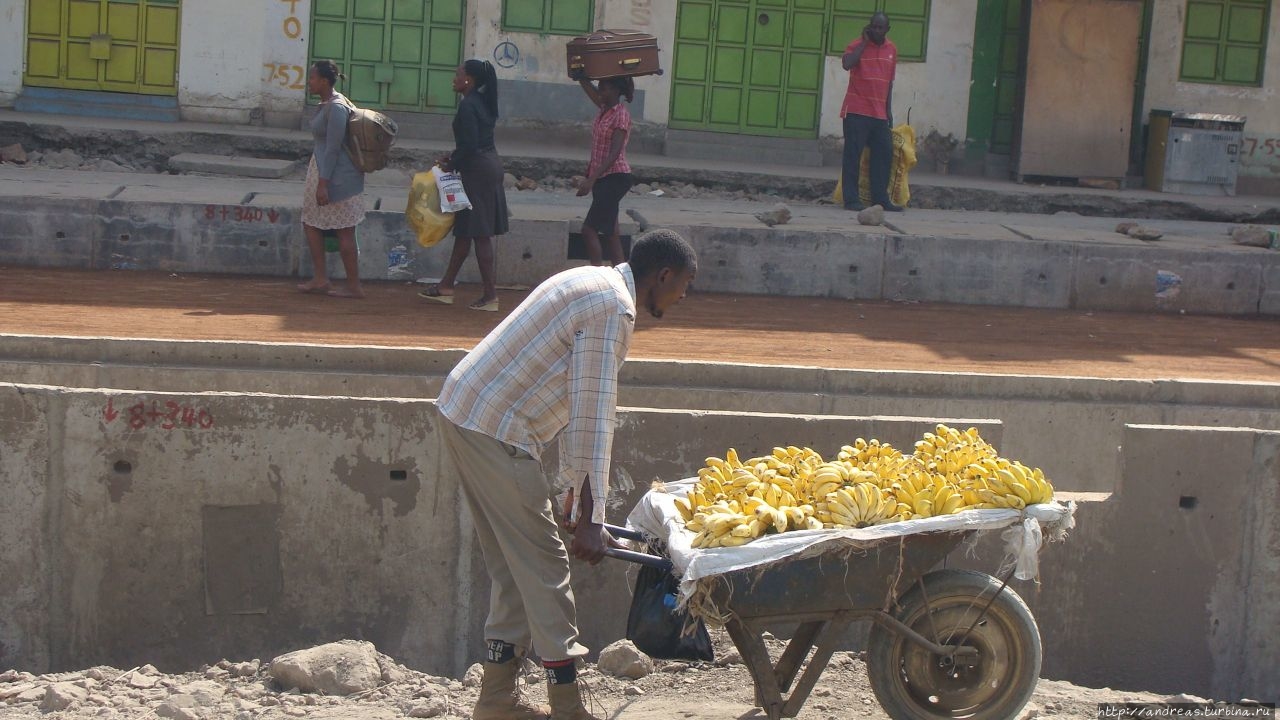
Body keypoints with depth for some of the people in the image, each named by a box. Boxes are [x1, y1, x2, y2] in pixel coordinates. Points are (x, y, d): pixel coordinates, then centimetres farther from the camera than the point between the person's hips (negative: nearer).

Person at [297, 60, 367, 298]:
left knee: (344, 233, -3)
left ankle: (354, 287, 4)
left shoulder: (336, 108, -19)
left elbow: (333, 148, -21)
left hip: (337, 177, -11)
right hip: (322, 171, 11)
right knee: (311, 223, 14)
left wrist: (323, 184, -22)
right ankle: (320, 279, 20)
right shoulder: (326, 105, 12)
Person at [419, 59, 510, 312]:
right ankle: (446, 287, 24)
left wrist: (451, 165, -7)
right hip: (490, 166, 10)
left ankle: (490, 295, -4)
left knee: (480, 234, -6)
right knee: (464, 230, 15)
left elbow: (469, 145, -22)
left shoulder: (468, 106, -16)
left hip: (477, 171, -10)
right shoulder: (482, 102, 13)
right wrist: (453, 158, 13)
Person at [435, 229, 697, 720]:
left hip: (462, 411, 10)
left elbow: (578, 405, 21)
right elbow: (592, 416, -19)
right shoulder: (613, 308, -15)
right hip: (495, 430, -10)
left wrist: (578, 495, 23)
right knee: (543, 563, -3)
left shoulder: (594, 285, 17)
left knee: (513, 563, 14)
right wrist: (590, 518, -18)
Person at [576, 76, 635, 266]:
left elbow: (614, 153, -22)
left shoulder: (621, 115, -14)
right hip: (602, 178, 9)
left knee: (589, 229, -12)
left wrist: (591, 179, -28)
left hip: (615, 177, -9)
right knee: (610, 230, 9)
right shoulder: (604, 109, 9)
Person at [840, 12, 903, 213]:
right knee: (853, 154, -5)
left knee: (884, 154, 4)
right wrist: (864, 42, -17)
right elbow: (847, 64, -25)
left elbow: (889, 81, 17)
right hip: (857, 112, -5)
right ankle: (851, 199, -3)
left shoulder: (892, 49, 11)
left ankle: (880, 198, 11)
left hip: (879, 113, 6)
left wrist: (888, 109, 14)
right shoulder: (857, 45, -4)